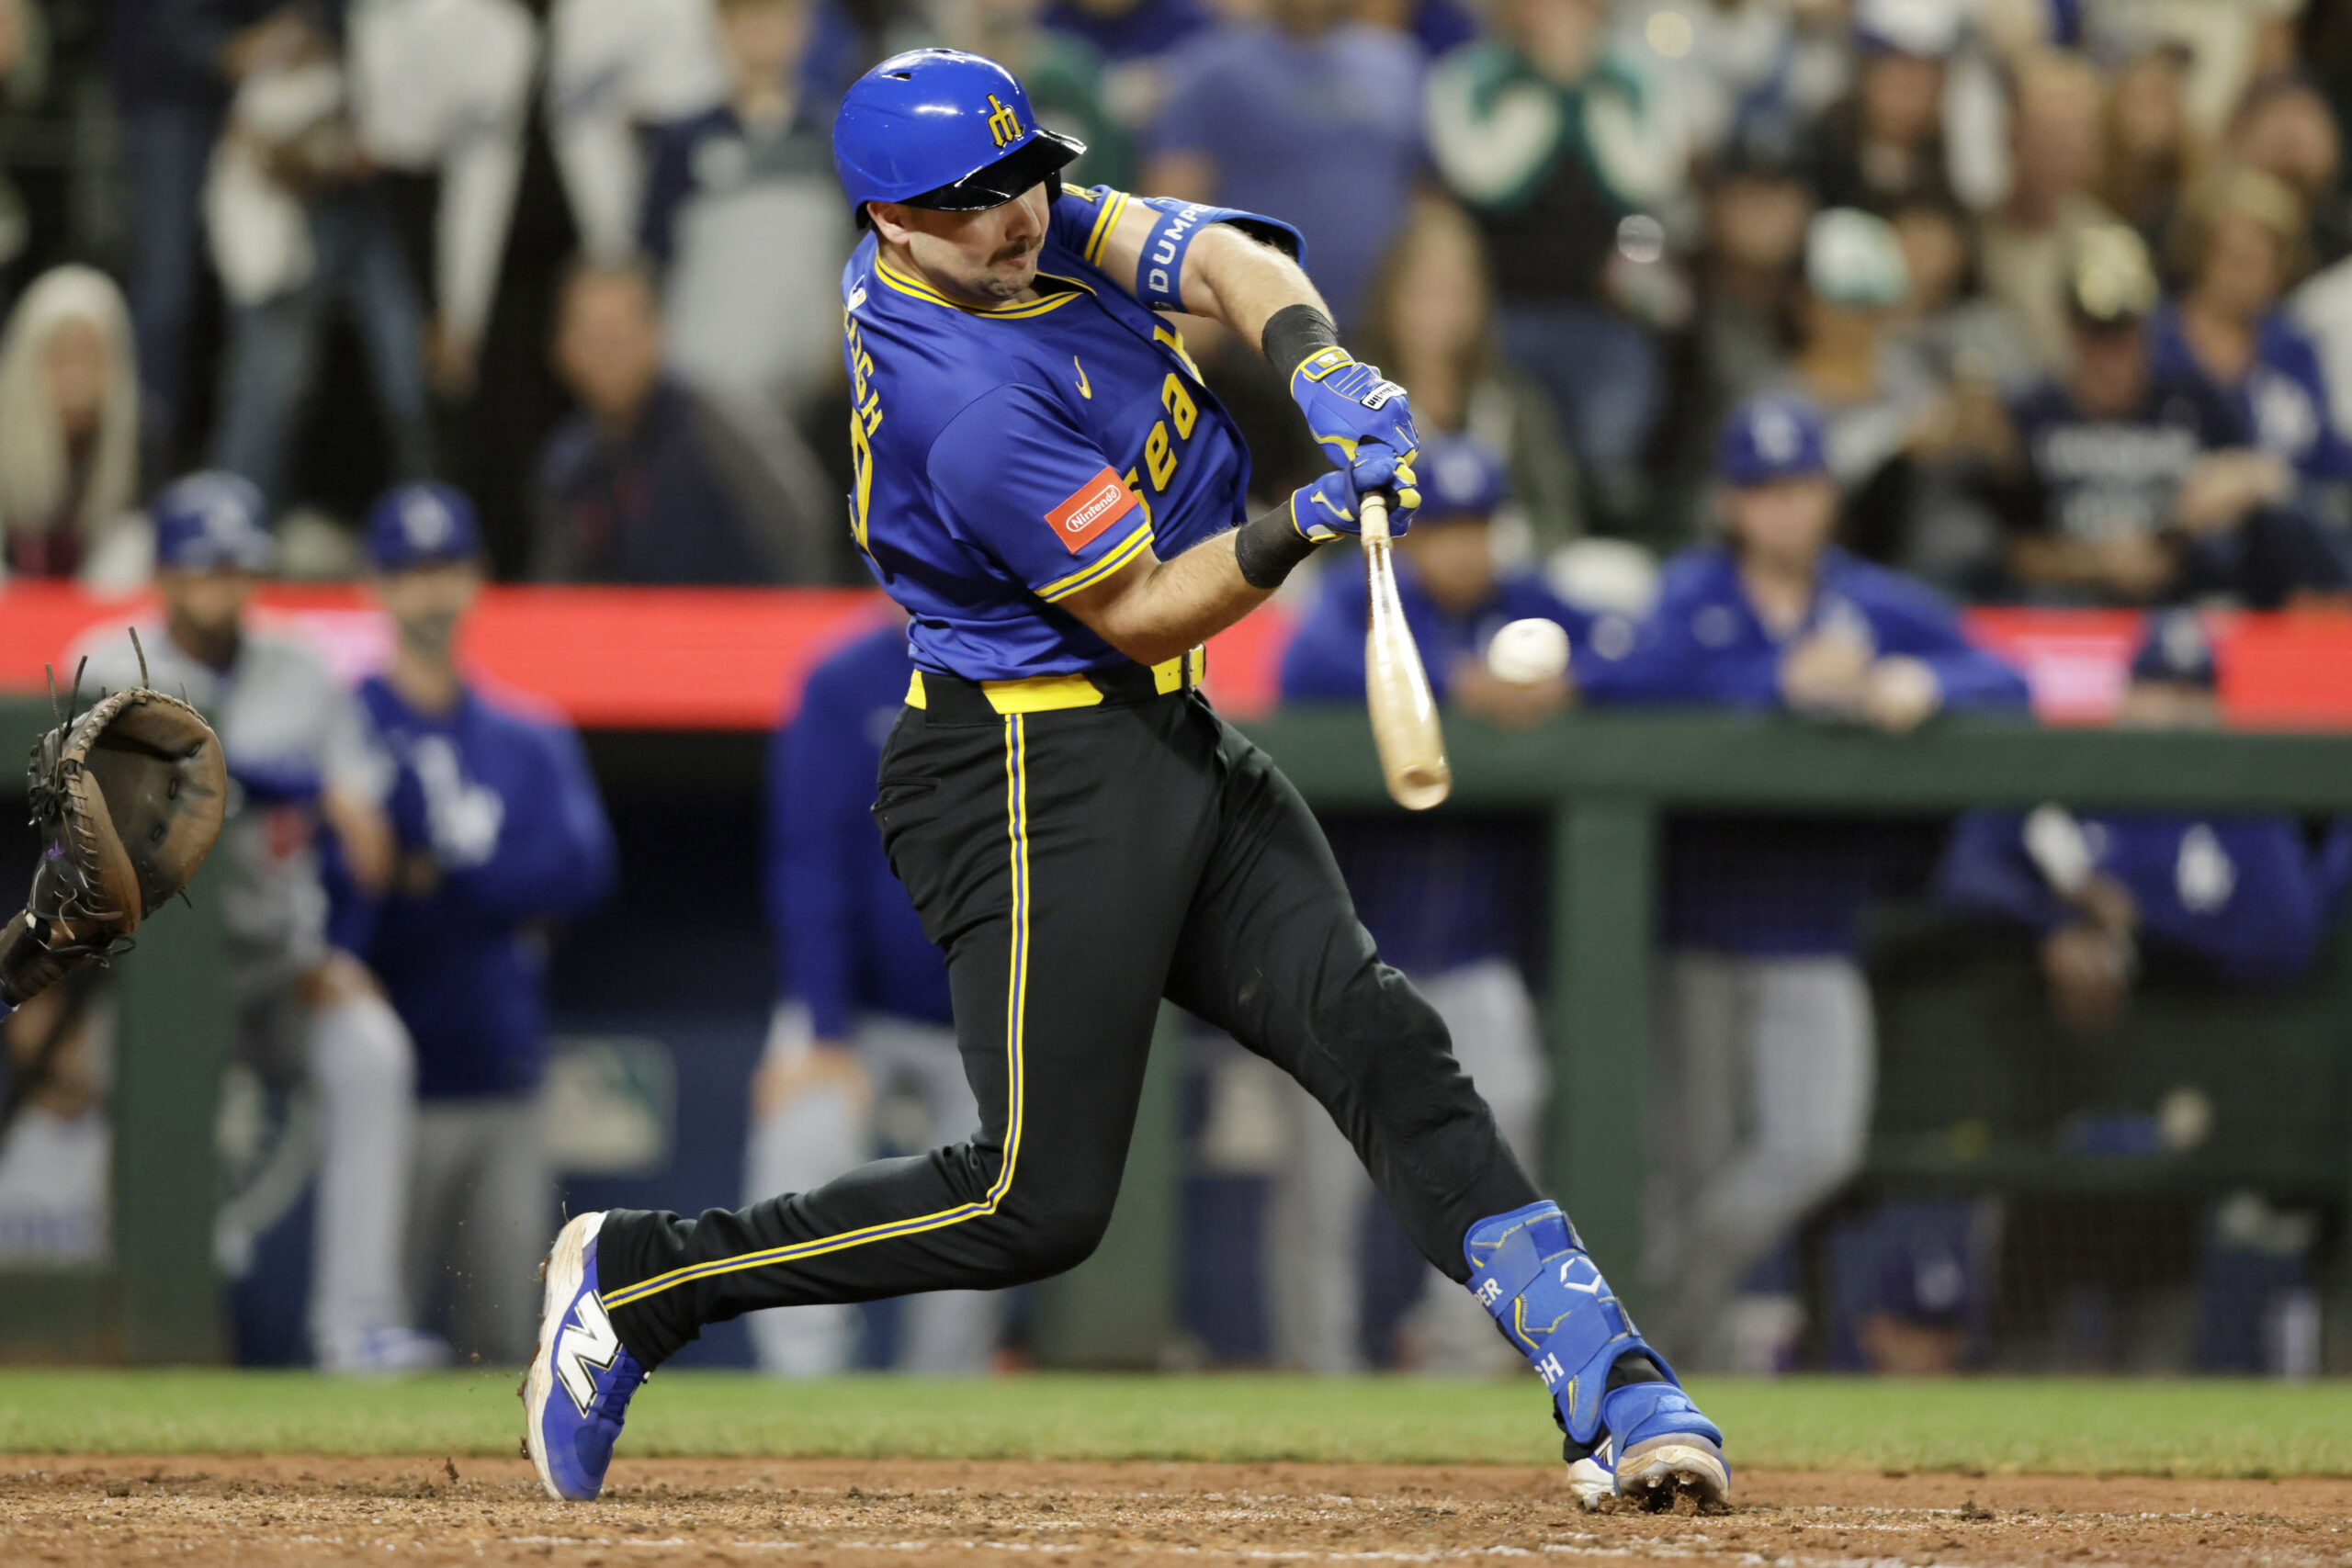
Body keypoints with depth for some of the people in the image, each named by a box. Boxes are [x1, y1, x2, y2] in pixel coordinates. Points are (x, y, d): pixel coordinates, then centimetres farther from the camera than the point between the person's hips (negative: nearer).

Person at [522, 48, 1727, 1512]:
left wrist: (1323, 368, -23)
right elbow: (1141, 612, -17)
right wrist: (1301, 527, -30)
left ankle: (1618, 1393, -10)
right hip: (1037, 776, -9)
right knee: (1039, 1200, -10)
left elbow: (1229, 263, -4)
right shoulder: (973, 411, -24)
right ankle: (636, 1278, 4)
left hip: (1172, 741, 9)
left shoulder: (1024, 221, 3)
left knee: (1381, 1042, -4)